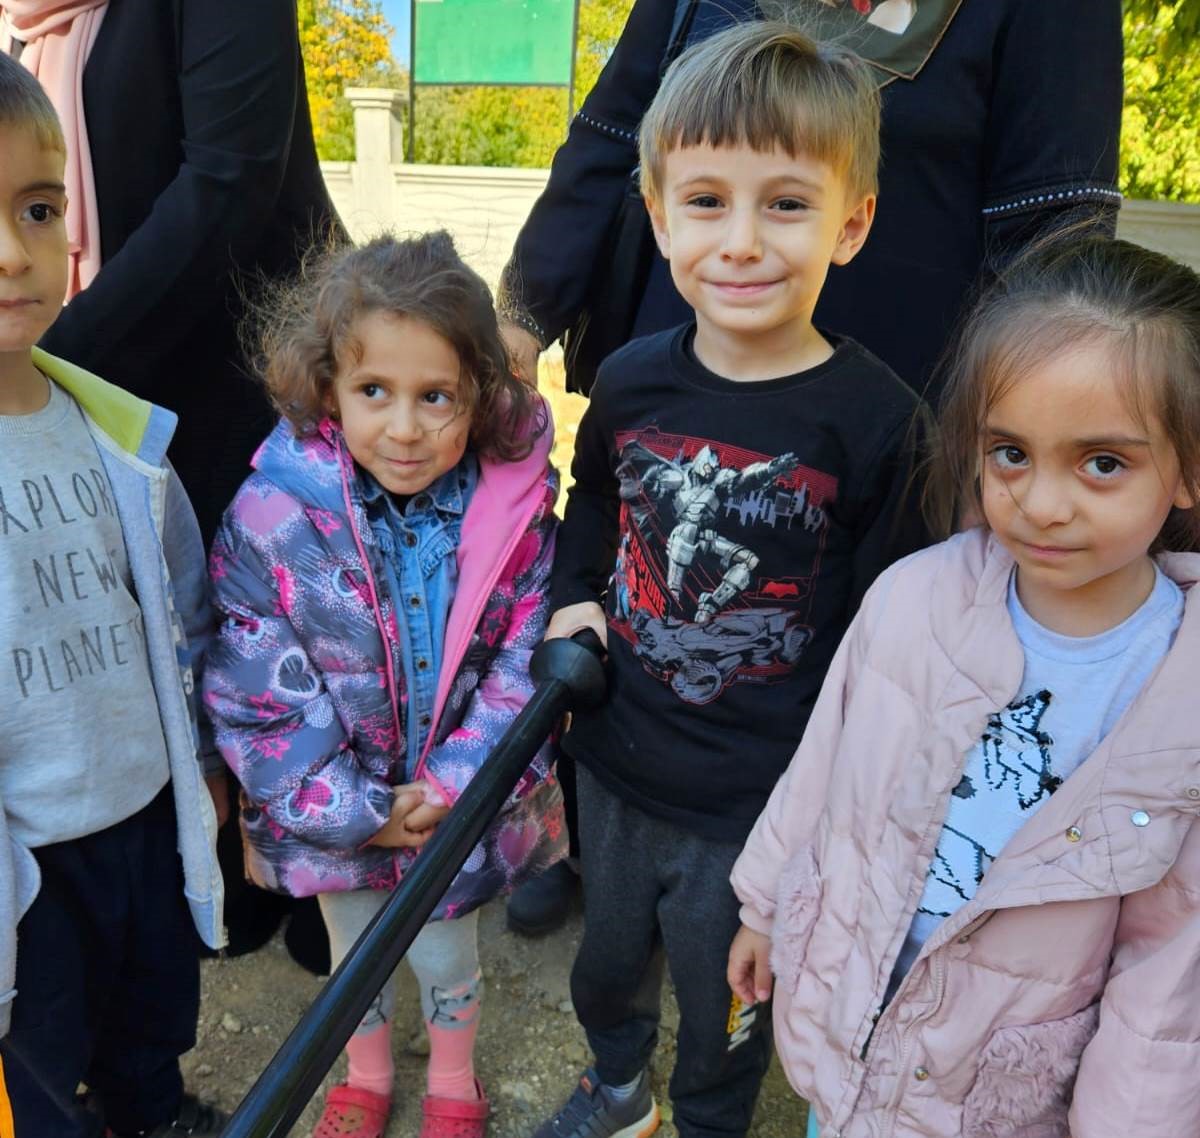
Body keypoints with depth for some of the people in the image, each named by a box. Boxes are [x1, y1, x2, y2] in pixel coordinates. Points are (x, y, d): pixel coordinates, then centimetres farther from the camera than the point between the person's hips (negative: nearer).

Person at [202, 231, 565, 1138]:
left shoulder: (515, 509, -18)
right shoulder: (271, 517, -21)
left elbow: (526, 666, -12)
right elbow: (253, 690, -16)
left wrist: (453, 785, -19)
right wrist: (352, 808, -17)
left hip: (464, 803, 0)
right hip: (334, 814, 1)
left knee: (448, 960, 23)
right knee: (355, 957, 26)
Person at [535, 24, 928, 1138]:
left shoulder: (875, 421, -20)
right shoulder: (632, 380, -8)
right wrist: (574, 597, -2)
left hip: (761, 806, -4)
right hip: (616, 765, 4)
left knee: (726, 1009, 21)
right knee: (608, 960, 29)